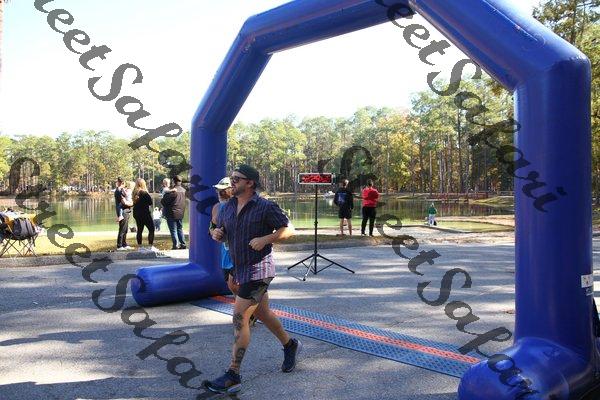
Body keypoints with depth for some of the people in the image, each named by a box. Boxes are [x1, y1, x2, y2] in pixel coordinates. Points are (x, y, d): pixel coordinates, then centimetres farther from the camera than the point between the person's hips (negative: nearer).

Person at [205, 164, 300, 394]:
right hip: (241, 269, 8)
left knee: (239, 318, -10)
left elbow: (288, 230, -9)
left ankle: (233, 376, -2)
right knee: (262, 314, 20)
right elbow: (221, 235, 17)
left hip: (258, 270, -8)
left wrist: (265, 239, -23)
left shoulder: (265, 207, -12)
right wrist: (215, 233, -7)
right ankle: (290, 345, 43)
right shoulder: (228, 207, 8)